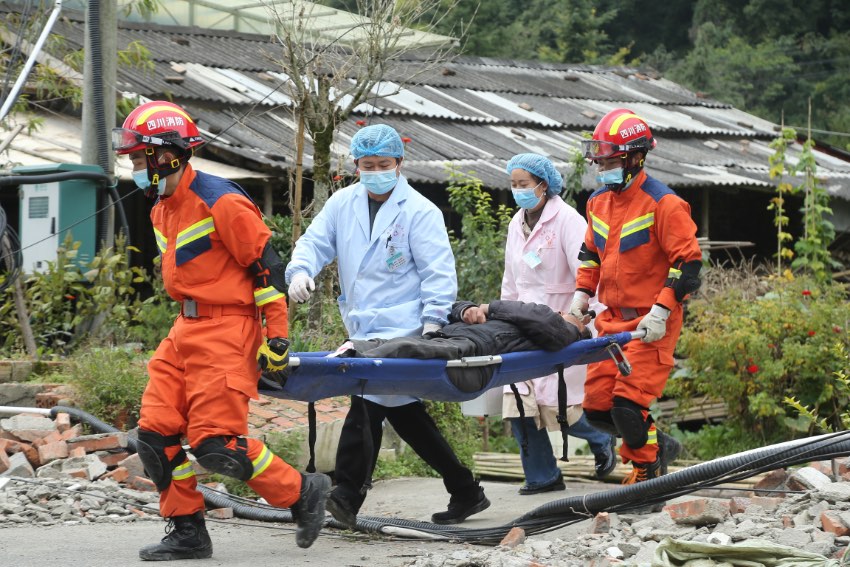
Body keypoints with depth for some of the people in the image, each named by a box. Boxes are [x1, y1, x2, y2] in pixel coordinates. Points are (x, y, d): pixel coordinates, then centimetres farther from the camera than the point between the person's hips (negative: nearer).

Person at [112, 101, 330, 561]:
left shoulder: (220, 202, -16)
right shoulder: (162, 208, 13)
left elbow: (267, 266, -14)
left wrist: (277, 337, -15)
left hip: (227, 332, -9)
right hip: (187, 330, 9)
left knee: (215, 444, -13)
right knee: (155, 434, 3)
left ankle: (303, 493, 4)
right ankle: (188, 533, 13)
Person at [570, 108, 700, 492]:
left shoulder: (663, 203, -12)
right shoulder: (598, 201, 11)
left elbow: (688, 262, -13)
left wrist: (662, 309, -20)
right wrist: (582, 294, 11)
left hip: (651, 323, -7)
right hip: (612, 320, 7)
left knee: (628, 406, -15)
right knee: (597, 408, 4)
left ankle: (648, 471, 7)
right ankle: (660, 446, 26)